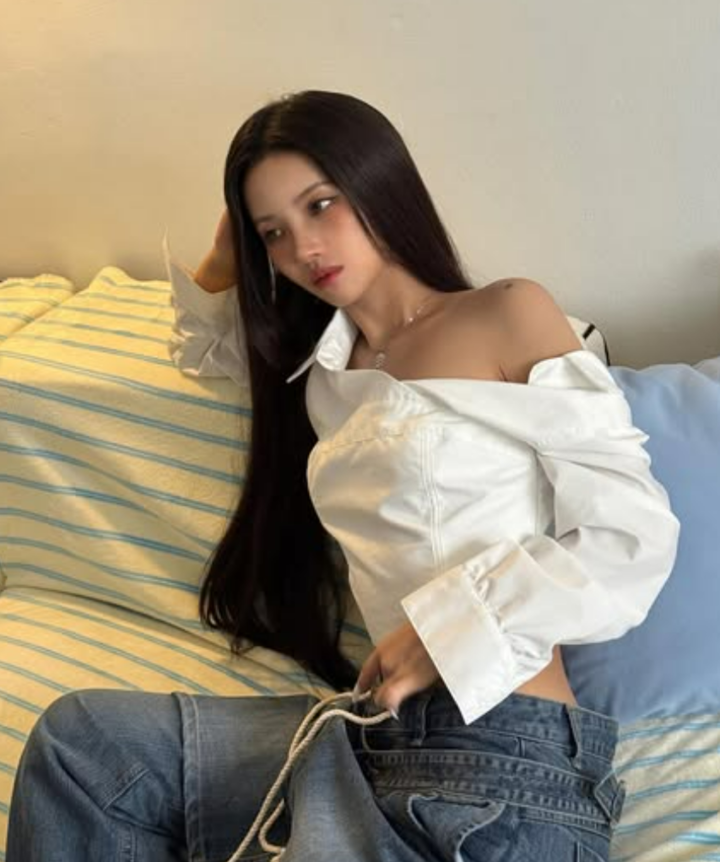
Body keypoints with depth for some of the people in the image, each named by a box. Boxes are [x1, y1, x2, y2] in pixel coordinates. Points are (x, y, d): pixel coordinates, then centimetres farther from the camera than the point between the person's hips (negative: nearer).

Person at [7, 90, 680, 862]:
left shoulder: (510, 314, 0)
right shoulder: (326, 366, 17)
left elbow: (636, 538, -6)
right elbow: (199, 338, 38)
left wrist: (449, 626, -17)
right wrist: (230, 243, 18)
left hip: (506, 751, -6)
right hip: (379, 730, 6)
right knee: (78, 740, -6)